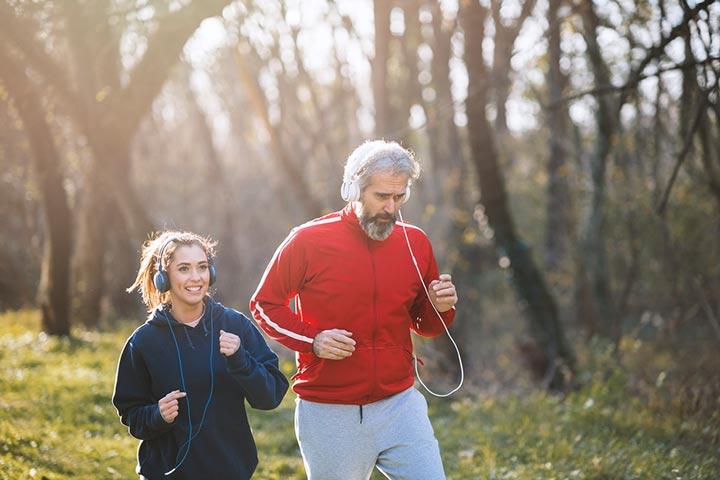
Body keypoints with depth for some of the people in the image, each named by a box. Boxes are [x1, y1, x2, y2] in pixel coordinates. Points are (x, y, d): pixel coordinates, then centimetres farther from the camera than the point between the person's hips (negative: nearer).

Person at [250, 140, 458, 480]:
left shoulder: (416, 242, 4)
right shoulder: (308, 241, -7)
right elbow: (264, 304, 2)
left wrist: (441, 307, -7)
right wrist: (312, 340, -13)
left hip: (400, 405, 3)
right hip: (329, 416, -3)